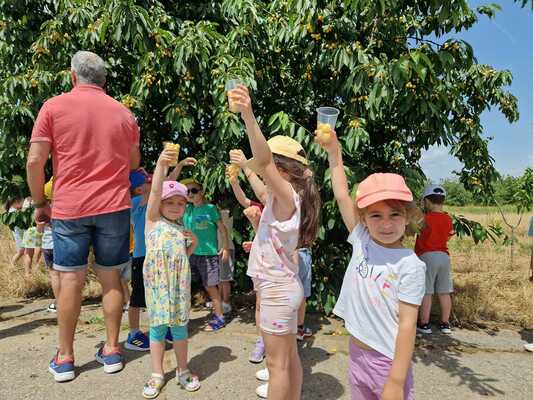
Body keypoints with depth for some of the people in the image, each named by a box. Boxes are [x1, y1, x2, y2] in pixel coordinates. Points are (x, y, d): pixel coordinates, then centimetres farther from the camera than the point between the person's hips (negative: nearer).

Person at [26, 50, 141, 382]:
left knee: (71, 281, 6)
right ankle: (112, 351, 18)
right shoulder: (123, 112, 7)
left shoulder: (54, 106, -1)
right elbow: (134, 163, 13)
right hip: (114, 206, 2)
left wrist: (40, 203, 7)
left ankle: (64, 359, 17)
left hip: (69, 207, -1)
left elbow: (34, 161, -4)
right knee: (111, 278, 9)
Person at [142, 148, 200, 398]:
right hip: (158, 282, -3)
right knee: (158, 327, 7)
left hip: (179, 283, 4)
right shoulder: (153, 219, 1)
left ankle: (182, 371, 26)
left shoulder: (181, 229, 13)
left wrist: (193, 243, 1)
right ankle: (157, 375, 23)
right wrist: (161, 165, -27)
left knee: (179, 327, 11)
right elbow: (155, 191, -15)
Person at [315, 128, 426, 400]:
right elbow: (342, 196, 0)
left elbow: (407, 324, -16)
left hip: (388, 362, -5)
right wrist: (333, 150, -1)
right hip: (356, 355, 5)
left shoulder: (410, 265, -15)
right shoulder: (362, 242, -4)